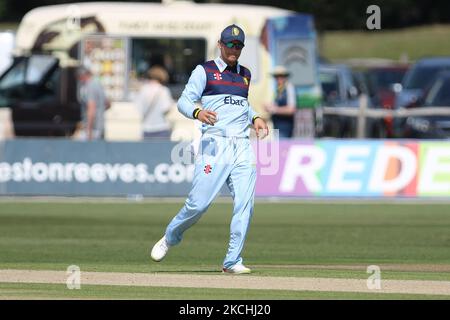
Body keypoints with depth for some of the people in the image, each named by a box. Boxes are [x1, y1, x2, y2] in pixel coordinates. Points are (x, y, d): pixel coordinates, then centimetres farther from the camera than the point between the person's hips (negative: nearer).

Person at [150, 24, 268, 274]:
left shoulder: (245, 75, 21)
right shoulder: (205, 71, 4)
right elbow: (184, 101, -4)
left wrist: (255, 118, 17)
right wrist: (198, 112, -26)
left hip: (243, 146, 5)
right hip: (215, 142, -5)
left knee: (245, 204, -7)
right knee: (199, 202, -9)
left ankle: (233, 261, -3)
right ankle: (170, 238, 17)